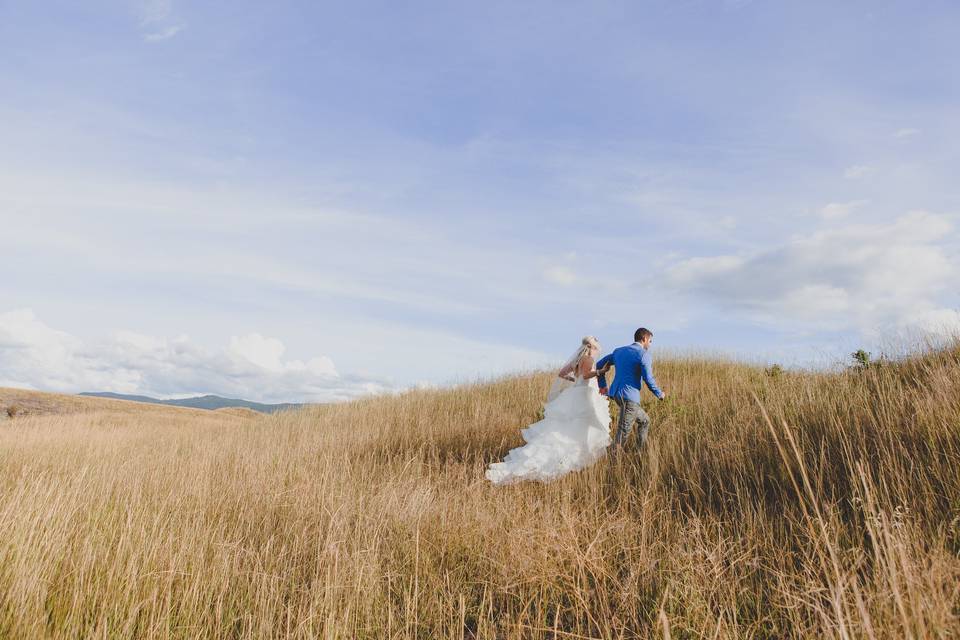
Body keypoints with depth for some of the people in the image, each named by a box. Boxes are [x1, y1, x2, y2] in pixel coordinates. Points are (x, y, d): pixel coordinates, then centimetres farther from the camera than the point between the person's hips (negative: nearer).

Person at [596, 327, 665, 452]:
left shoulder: (618, 351, 15)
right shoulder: (644, 354, -6)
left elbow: (599, 365, 19)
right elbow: (648, 379, -8)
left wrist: (602, 385, 26)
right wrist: (659, 394, 9)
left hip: (616, 393, 9)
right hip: (630, 396, -9)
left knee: (644, 420, 25)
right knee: (623, 432, -7)